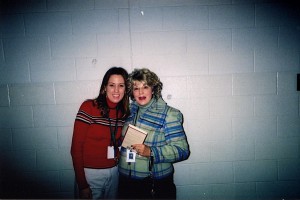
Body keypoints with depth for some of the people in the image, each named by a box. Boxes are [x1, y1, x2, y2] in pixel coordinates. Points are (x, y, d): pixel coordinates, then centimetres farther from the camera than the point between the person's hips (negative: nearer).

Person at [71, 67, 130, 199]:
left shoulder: (124, 113, 0)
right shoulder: (89, 107, -14)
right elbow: (76, 147, -14)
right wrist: (82, 184, -14)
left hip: (114, 172, 5)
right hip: (90, 173, -4)